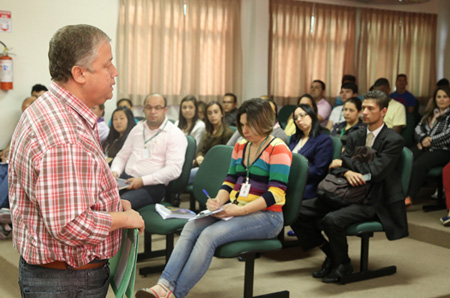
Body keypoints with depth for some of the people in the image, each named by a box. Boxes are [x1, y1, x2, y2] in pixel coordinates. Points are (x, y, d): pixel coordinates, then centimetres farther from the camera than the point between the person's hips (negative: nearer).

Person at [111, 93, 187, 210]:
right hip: (125, 178, 6)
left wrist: (143, 180, -19)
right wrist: (115, 172, 2)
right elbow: (122, 156, 25)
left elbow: (174, 169, -12)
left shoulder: (175, 134, -1)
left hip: (152, 186, -5)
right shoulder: (137, 129, 20)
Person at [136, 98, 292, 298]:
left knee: (210, 234, -29)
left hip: (266, 216, -7)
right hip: (235, 210, 7)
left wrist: (241, 210, -24)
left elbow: (275, 193, -16)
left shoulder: (278, 149, -8)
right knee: (191, 228, -19)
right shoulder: (240, 146, 15)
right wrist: (218, 202, -3)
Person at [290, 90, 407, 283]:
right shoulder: (355, 137, 14)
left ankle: (343, 265, -6)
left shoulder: (394, 141, -7)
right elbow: (336, 166, 5)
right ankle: (330, 253, 7)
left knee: (332, 219, -34)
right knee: (298, 211, -8)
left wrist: (344, 162, -8)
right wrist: (346, 172, -20)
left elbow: (375, 172, -19)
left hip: (373, 201, -7)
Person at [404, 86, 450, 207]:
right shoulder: (430, 113, 20)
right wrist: (423, 138, -8)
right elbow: (418, 128, 13)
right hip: (424, 147, 6)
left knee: (419, 165, -32)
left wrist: (429, 141, -7)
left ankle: (409, 197, -27)